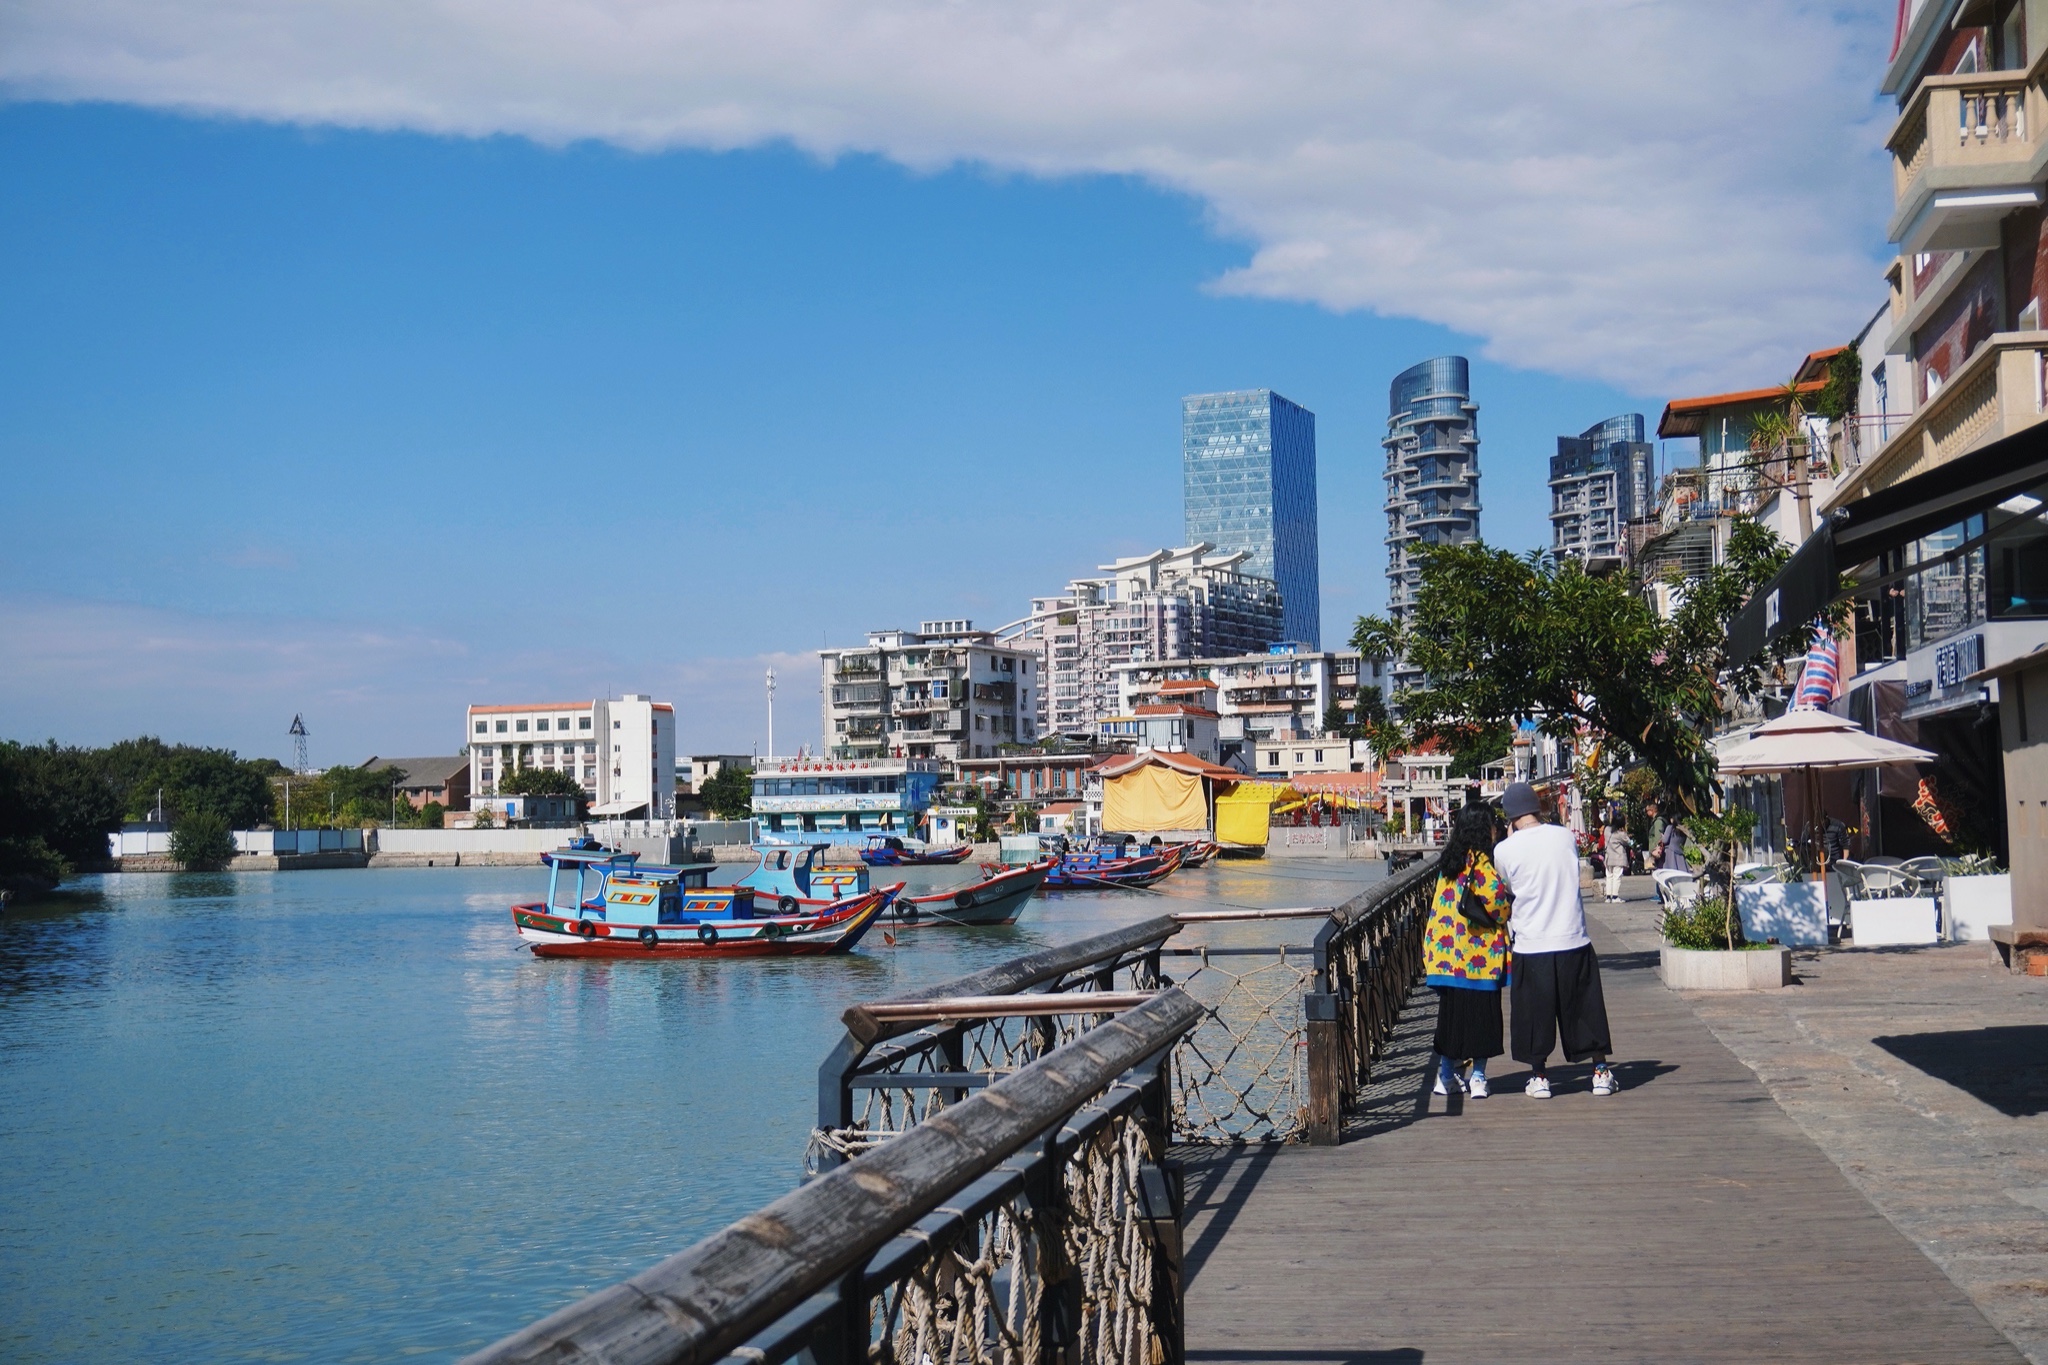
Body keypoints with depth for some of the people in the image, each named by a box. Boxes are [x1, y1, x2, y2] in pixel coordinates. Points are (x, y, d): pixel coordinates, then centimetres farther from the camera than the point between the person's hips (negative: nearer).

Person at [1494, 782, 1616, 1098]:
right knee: (1586, 1009, 13)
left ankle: (1539, 1077, 15)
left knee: (1536, 1012, 10)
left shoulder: (1505, 850, -9)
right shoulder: (1565, 836, -1)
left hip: (1530, 945, -2)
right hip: (1573, 941, 2)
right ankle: (1601, 1072, 18)